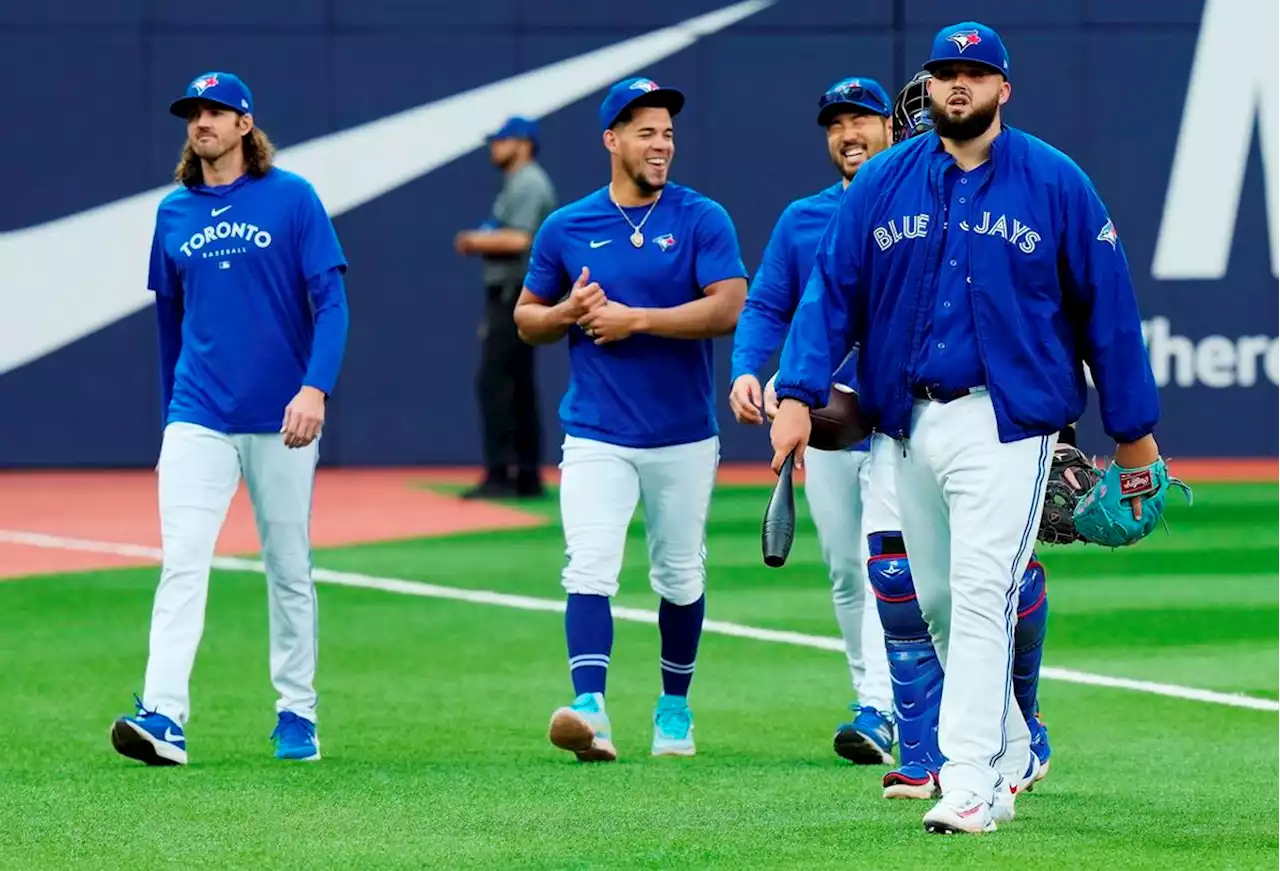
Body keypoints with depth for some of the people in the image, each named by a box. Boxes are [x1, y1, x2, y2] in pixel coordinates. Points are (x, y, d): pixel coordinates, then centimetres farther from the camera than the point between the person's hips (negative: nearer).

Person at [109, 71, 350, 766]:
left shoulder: (292, 198, -2)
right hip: (199, 417, 2)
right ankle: (162, 717, -22)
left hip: (282, 420, -2)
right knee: (182, 562, -12)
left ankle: (296, 714, 19)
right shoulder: (174, 212, 10)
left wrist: (315, 388, -20)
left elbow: (331, 300, -7)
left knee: (289, 568, 7)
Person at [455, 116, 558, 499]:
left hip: (515, 295, -11)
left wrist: (477, 239, -11)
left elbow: (518, 239, -24)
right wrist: (480, 244, 10)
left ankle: (501, 475, -18)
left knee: (493, 381, -14)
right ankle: (527, 477, 12)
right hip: (512, 295, 11)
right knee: (518, 386, 10)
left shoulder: (528, 183, -13)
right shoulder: (518, 184, 20)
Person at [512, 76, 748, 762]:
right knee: (589, 570, -16)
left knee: (680, 577, 11)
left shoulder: (702, 220, -1)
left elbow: (728, 309, -13)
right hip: (596, 437, 0)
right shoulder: (567, 228, 5)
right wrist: (569, 312, -9)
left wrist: (634, 319, -17)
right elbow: (526, 318, 13)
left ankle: (674, 707, 28)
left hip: (684, 437, 0)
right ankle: (589, 707, -27)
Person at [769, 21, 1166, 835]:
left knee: (981, 596, -15)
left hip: (1008, 422, -4)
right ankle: (1009, 753, 28)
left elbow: (1108, 305, 1)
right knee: (937, 600, 11)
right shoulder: (883, 183, 7)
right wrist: (798, 394, -10)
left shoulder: (1056, 182, -1)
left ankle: (971, 783, -18)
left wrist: (1134, 427, 1)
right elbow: (832, 291, 3)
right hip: (910, 423, 5)